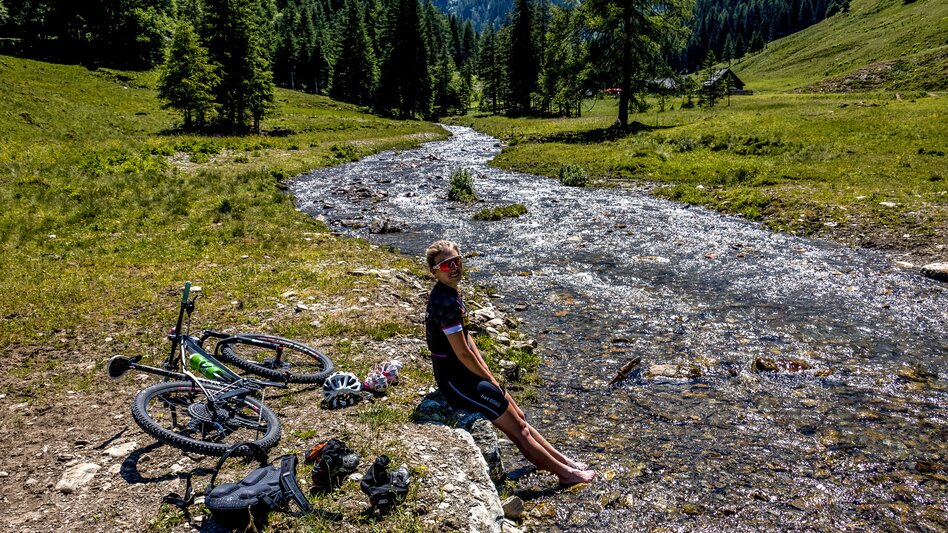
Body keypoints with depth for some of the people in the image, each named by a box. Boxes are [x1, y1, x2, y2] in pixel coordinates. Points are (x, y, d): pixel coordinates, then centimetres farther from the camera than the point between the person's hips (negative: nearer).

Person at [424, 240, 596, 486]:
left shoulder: (450, 293, 7)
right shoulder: (445, 302, -25)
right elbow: (462, 353, -22)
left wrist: (488, 375, 9)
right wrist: (489, 380, -9)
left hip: (463, 373, 9)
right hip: (455, 380, -9)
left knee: (519, 417, 16)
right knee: (518, 428, 2)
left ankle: (564, 461, 29)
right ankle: (564, 473, 17)